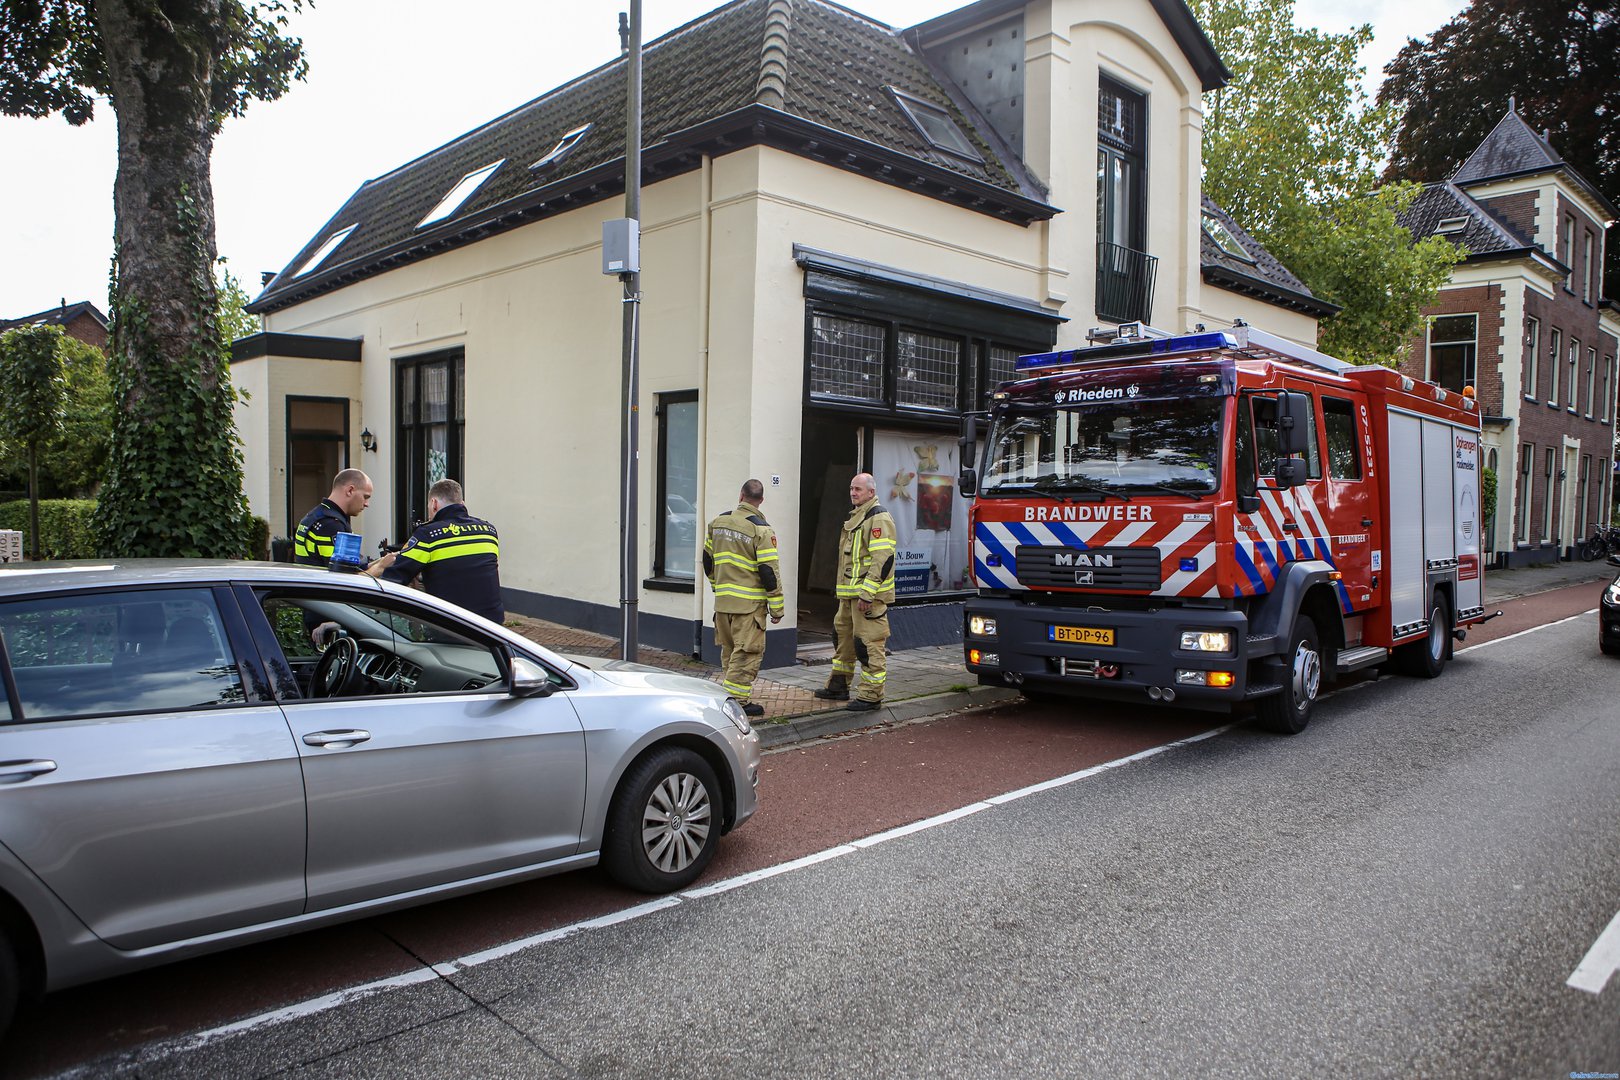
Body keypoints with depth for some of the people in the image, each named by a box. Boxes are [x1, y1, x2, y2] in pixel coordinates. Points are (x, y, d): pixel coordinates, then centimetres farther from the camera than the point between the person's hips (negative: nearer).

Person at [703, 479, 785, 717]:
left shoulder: (718, 522, 6)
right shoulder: (761, 530, -13)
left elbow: (708, 560, 15)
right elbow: (769, 571, -14)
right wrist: (777, 608, -7)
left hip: (722, 600, 6)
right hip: (749, 603, -6)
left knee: (729, 649, 18)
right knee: (747, 652, 1)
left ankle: (725, 692, 24)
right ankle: (737, 700, 1)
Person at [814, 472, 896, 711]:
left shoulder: (878, 517, -13)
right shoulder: (854, 516, 19)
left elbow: (883, 559, -21)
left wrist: (867, 594, -24)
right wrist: (843, 590, 23)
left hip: (869, 595, -10)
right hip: (849, 593, 10)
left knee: (869, 643, -6)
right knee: (842, 635, 17)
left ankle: (871, 695, 2)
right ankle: (838, 686, 29)